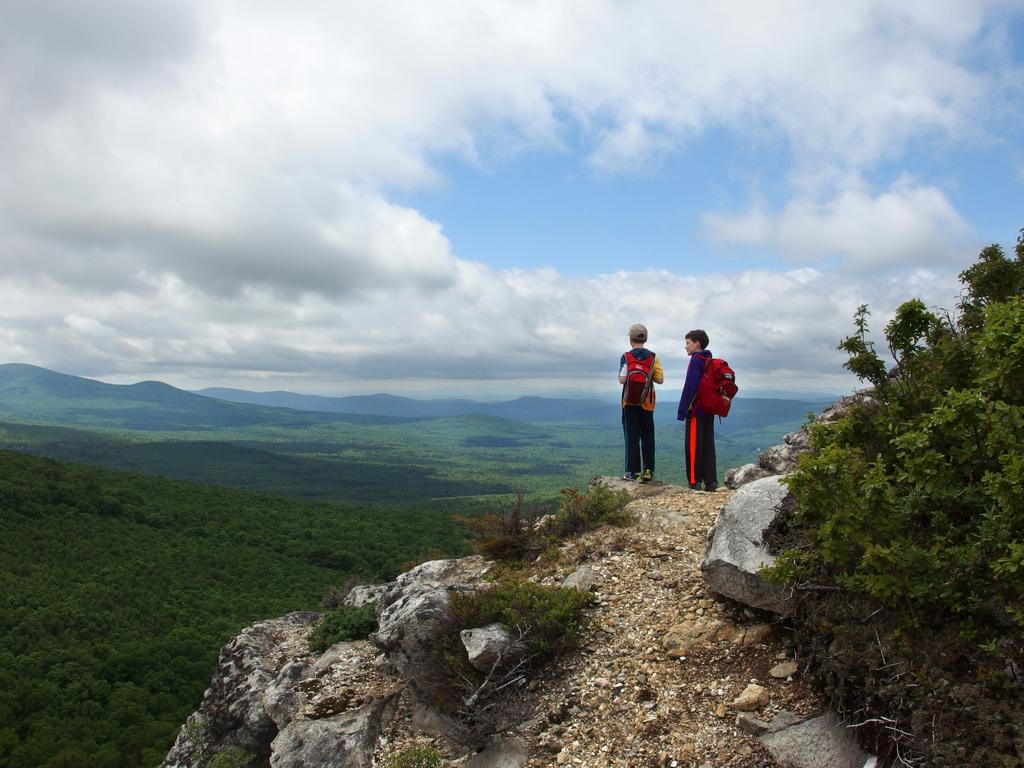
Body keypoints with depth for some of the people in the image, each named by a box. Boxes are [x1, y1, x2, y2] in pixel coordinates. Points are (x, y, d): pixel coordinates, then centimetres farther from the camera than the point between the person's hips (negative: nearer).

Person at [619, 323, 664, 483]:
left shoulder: (626, 357, -7)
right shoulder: (653, 357, 2)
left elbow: (622, 379, -16)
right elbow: (660, 379, -1)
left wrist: (620, 378, 6)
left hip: (630, 402, -2)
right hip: (647, 402, 3)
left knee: (632, 437, 2)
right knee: (648, 437, 9)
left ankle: (633, 472, 2)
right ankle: (648, 470, 7)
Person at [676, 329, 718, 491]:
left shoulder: (695, 360, -11)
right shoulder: (710, 361, 15)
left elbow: (690, 387, -17)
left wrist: (682, 411, -15)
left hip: (696, 410, -8)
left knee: (693, 445, -3)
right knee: (708, 444, 9)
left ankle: (695, 481, -3)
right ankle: (711, 481, 8)